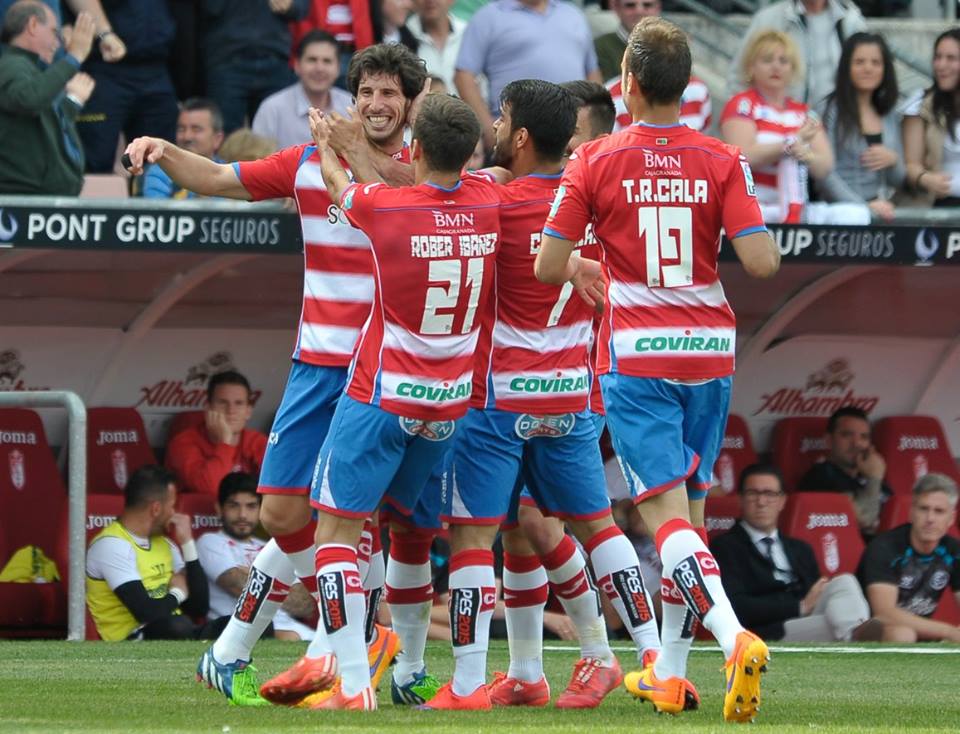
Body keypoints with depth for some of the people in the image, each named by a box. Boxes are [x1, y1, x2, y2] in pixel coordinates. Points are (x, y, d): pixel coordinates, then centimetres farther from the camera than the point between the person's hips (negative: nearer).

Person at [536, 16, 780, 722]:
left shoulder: (594, 162, -5)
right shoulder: (722, 161, -2)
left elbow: (546, 265, -5)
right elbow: (762, 261, -10)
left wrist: (580, 268, 18)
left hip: (636, 355, -3)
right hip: (709, 352, 3)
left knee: (669, 512, -8)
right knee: (690, 508, 14)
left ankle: (736, 638, -32)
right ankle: (668, 675, 20)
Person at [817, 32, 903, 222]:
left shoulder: (890, 116, 16)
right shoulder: (832, 110, -1)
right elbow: (825, 174, -9)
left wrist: (893, 160, -1)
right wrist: (865, 206, -17)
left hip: (883, 212, 4)